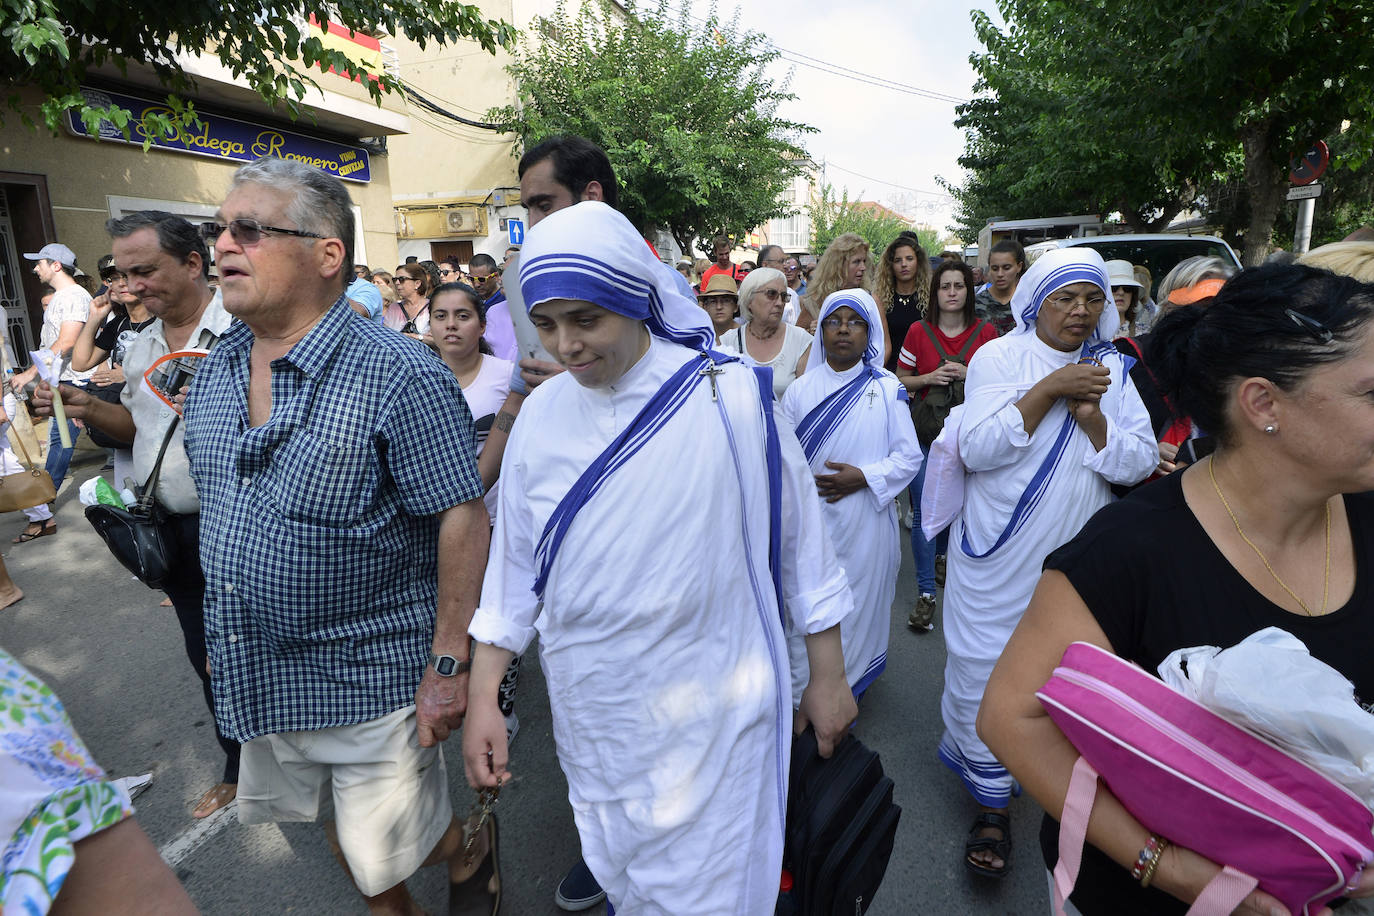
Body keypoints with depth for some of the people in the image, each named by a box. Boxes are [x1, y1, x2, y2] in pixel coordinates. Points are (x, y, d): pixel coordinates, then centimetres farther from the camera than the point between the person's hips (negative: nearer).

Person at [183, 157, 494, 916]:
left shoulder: (400, 378, -21)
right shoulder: (215, 370, 3)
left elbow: (463, 518, -21)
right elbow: (215, 506, 14)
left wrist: (448, 665, -20)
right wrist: (220, 629, 17)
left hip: (368, 677, -7)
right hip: (257, 674, 7)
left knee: (387, 850, 10)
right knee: (345, 828, 25)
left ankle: (473, 854, 42)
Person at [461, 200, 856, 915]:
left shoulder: (730, 397, -13)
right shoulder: (541, 414, -2)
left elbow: (799, 541, -5)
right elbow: (514, 562, 5)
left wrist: (828, 678, 2)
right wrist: (482, 694, 5)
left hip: (708, 717, -3)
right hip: (590, 715, 4)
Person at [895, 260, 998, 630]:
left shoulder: (986, 332, 1)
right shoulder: (918, 331, 0)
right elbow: (900, 381, 5)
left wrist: (968, 375, -12)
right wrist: (930, 377, -14)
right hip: (926, 430, -1)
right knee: (923, 511, -4)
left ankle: (942, 554, 45)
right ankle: (926, 593, 3)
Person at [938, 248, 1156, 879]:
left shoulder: (1114, 370, 6)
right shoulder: (999, 356, -4)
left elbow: (1138, 464, -1)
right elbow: (977, 449, -16)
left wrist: (1092, 418, -17)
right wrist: (1049, 390, -19)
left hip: (1074, 560, 4)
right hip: (997, 555, -3)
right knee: (985, 675, 2)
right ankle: (992, 805, 20)